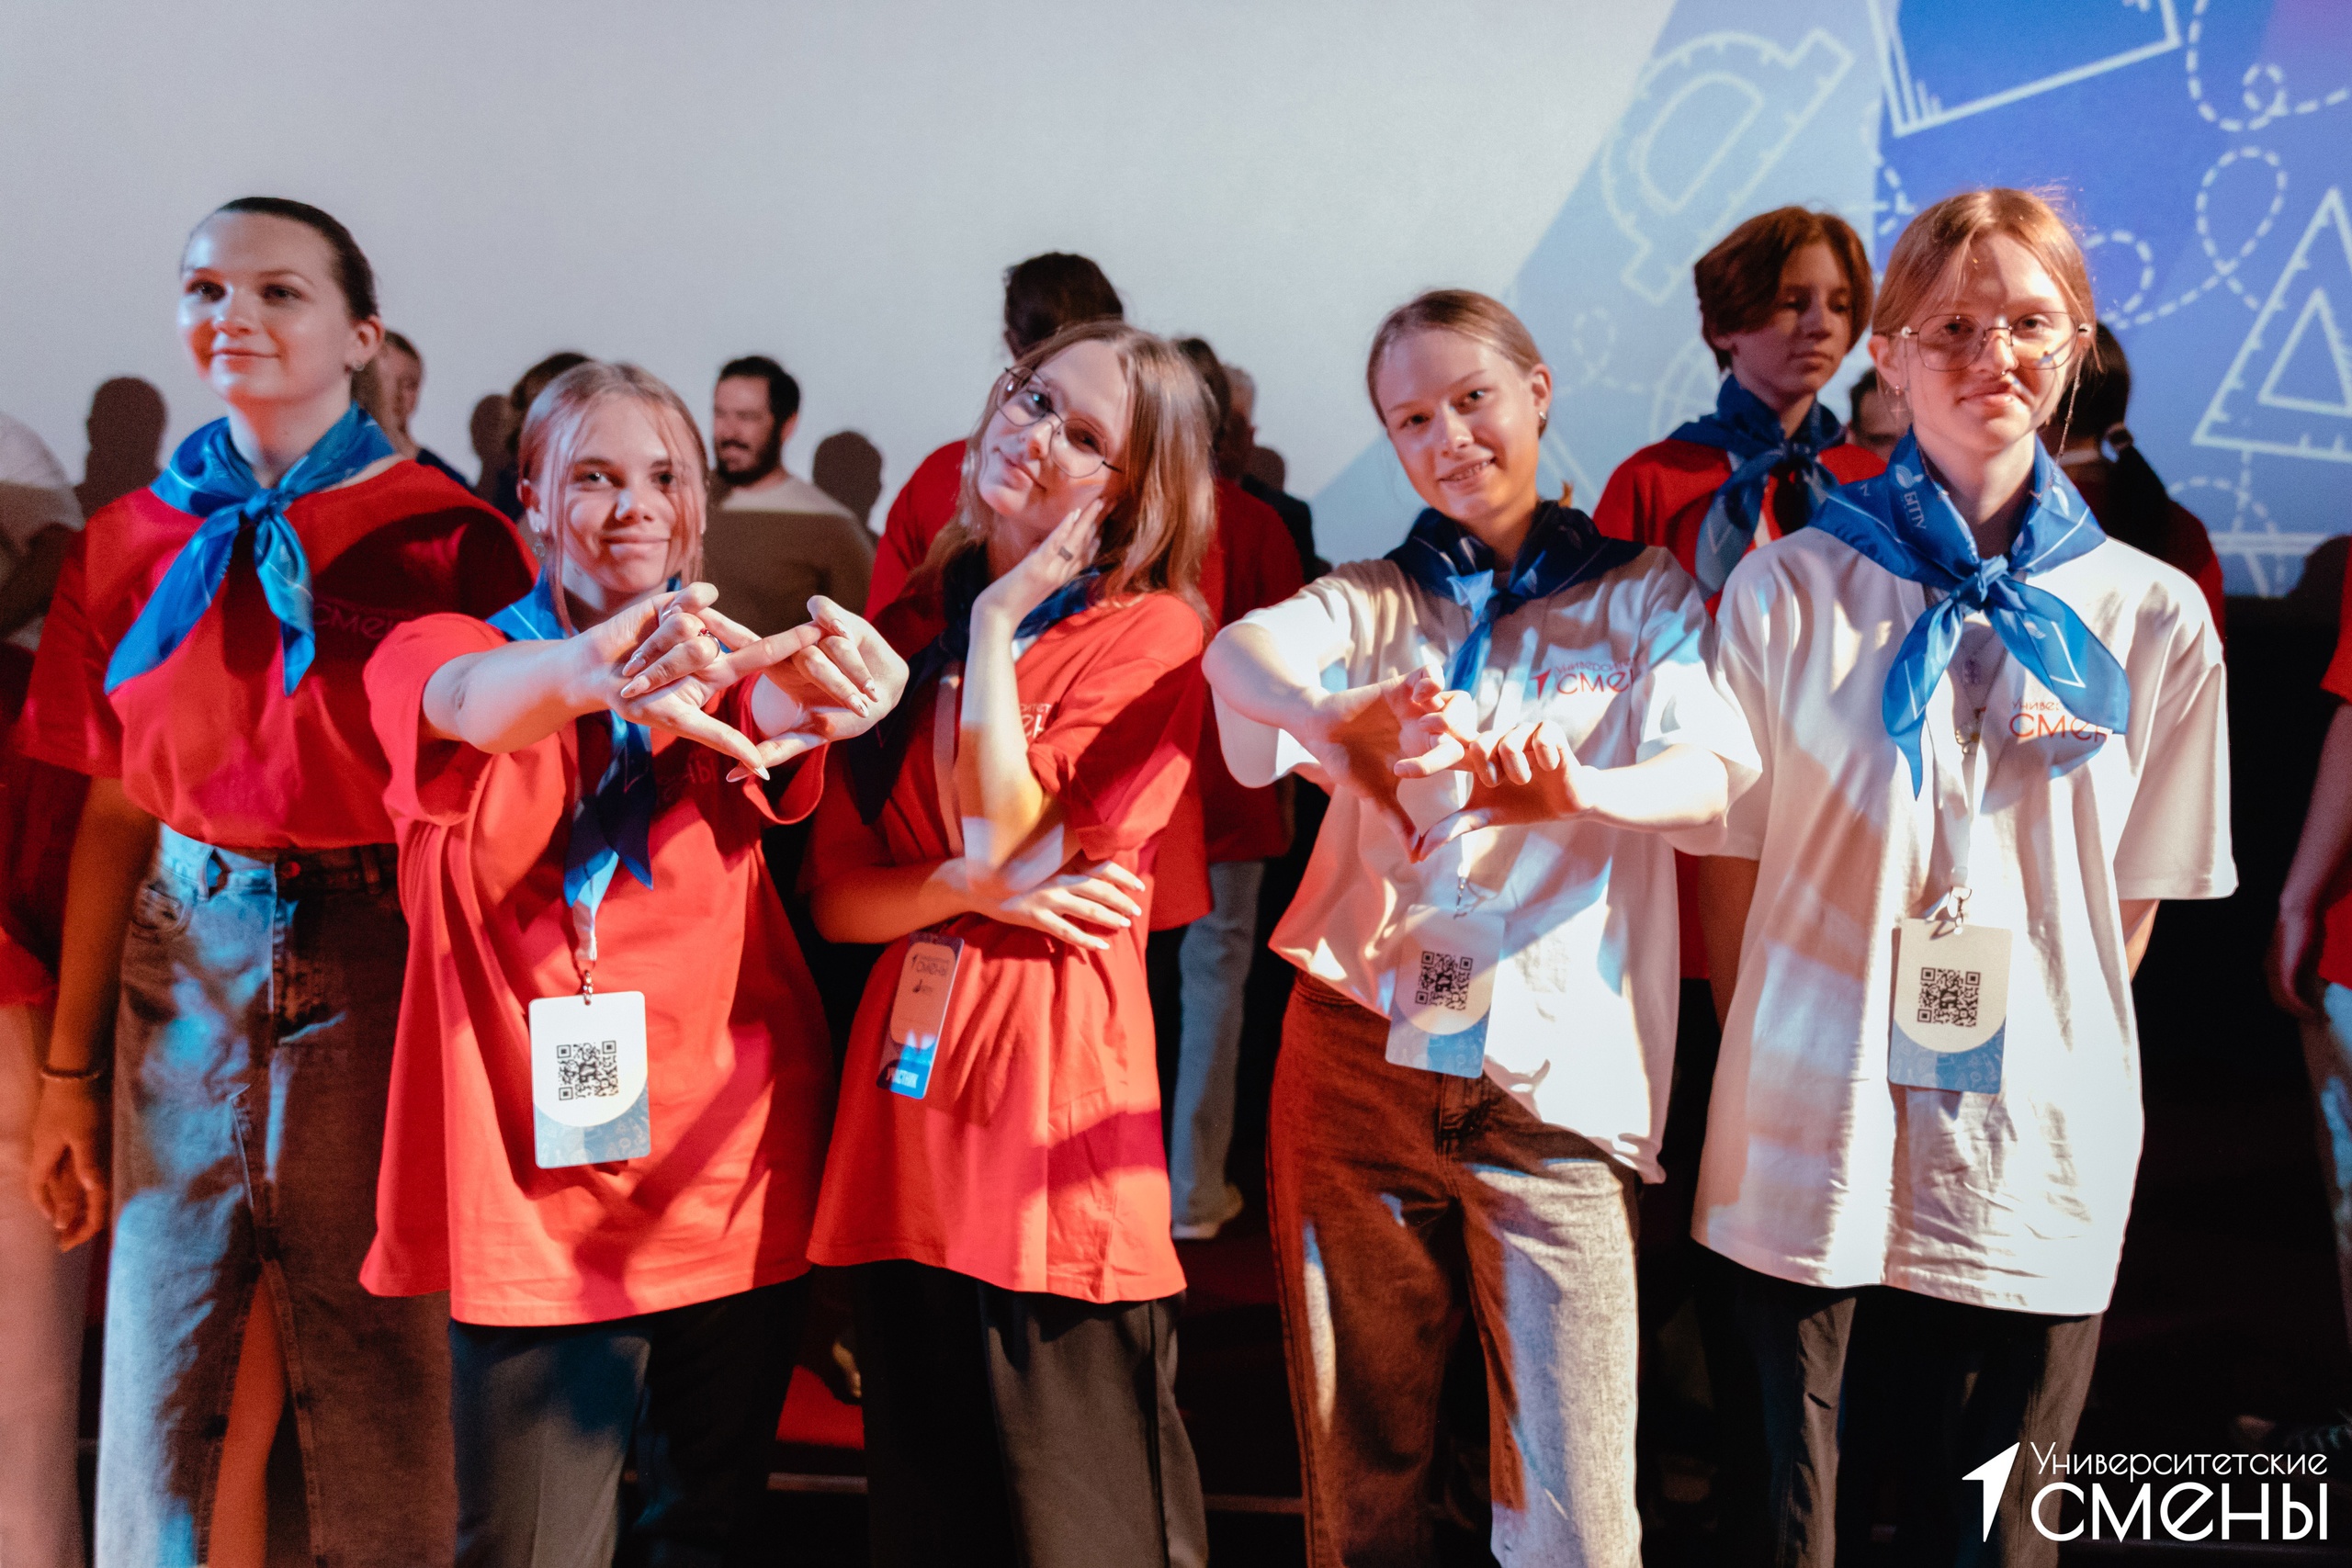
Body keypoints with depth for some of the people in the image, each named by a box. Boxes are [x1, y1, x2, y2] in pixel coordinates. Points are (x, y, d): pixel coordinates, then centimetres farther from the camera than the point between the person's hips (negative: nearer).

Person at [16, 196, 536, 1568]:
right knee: (161, 1363, 10)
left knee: (377, 1365, 4)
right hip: (186, 951, 4)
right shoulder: (136, 540, 9)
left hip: (373, 954, -3)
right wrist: (68, 1071, 11)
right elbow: (115, 812, 11)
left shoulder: (448, 533, -3)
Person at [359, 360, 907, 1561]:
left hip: (734, 1181, 2)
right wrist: (602, 665, -49)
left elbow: (783, 714, -18)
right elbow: (471, 698, -25)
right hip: (534, 1189, -2)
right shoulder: (438, 654, 0)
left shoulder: (723, 667, 6)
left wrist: (813, 698, -45)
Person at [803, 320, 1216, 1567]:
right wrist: (973, 889, -12)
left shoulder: (1151, 633, -5)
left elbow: (1012, 845, -16)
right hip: (905, 1096, 6)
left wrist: (999, 621, -10)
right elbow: (832, 894, 7)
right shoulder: (905, 623, 12)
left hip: (1050, 1086, -5)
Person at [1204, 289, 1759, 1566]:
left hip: (1556, 1076, -1)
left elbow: (1714, 777, -7)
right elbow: (1240, 650, -10)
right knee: (1357, 1464, 8)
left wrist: (1577, 793, -30)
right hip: (1358, 1051, 2)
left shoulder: (1644, 595, 11)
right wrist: (1337, 721, -33)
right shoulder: (1369, 603, 14)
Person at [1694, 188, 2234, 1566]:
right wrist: (1775, 1067, 1)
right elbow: (1735, 864, 3)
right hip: (1810, 1135, -1)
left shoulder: (2158, 616, 3)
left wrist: (2053, 1068, 4)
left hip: (2036, 1160, 1)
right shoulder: (1788, 590, -2)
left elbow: (2135, 896, 9)